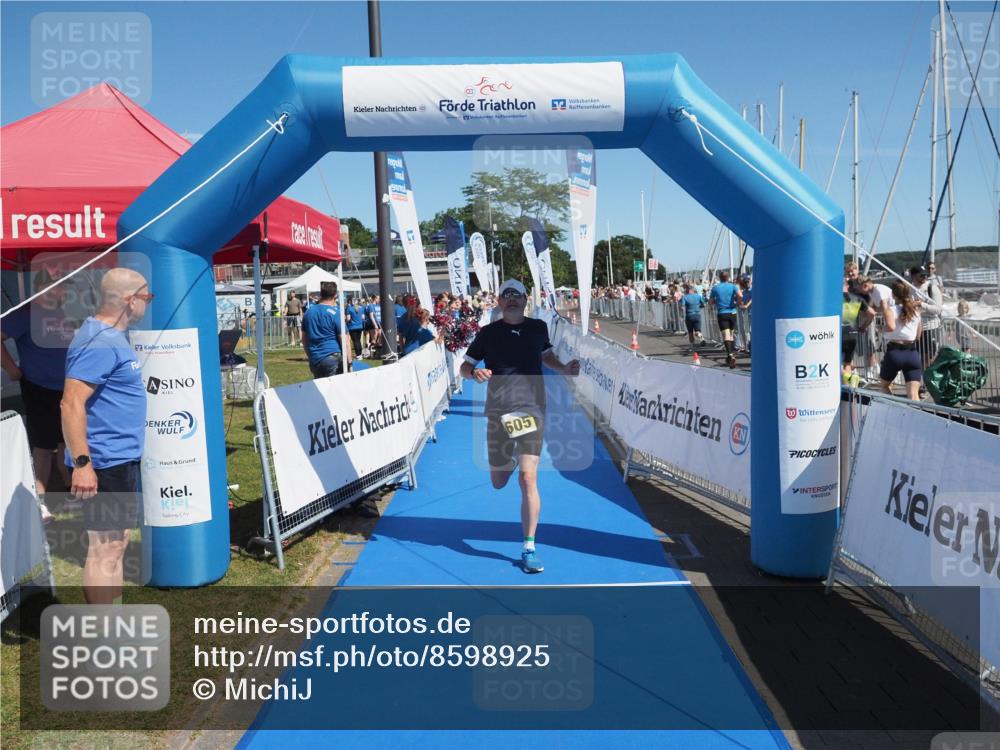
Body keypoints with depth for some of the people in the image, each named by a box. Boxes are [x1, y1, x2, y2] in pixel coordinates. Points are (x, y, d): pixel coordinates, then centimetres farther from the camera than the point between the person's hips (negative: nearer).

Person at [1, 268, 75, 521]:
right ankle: (40, 502, 8)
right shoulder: (26, 313, -12)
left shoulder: (67, 313, 6)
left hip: (70, 389, 5)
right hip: (39, 389, -5)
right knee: (43, 447, 0)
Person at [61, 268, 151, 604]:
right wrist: (82, 463, -27)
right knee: (105, 547, -2)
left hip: (120, 460, 10)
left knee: (116, 542, 17)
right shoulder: (99, 343, -18)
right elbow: (71, 404, -25)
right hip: (105, 463, -10)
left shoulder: (111, 336, 13)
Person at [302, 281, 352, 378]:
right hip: (333, 358, -6)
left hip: (314, 360, 6)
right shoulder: (335, 313, -8)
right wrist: (349, 362, -7)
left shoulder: (309, 312, 10)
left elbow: (304, 339, 17)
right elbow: (345, 341, -11)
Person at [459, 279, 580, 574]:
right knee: (498, 483, 12)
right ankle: (510, 459, 51)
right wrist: (475, 373, -17)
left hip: (532, 409, -1)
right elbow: (464, 366, 6)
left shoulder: (538, 327, 9)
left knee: (527, 478, -13)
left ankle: (529, 548, -2)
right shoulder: (488, 332, 3)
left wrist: (564, 369, 7)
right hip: (498, 412, 1)